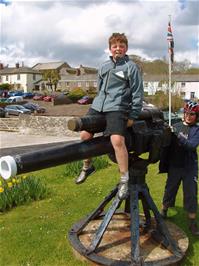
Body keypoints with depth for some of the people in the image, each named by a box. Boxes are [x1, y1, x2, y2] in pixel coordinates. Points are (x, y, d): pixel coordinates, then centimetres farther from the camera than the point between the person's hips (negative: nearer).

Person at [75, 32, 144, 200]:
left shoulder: (131, 67, 1)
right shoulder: (104, 66, 19)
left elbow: (138, 93, -1)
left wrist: (133, 116, -5)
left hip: (117, 108, -6)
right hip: (98, 106, 6)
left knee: (117, 140, -24)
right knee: (85, 135, 0)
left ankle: (125, 180, -10)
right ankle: (87, 166, 25)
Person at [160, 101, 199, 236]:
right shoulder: (176, 126, 2)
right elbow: (169, 145, 5)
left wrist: (177, 135, -28)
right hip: (174, 165, 2)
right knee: (169, 190, 15)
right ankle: (163, 212, 37)